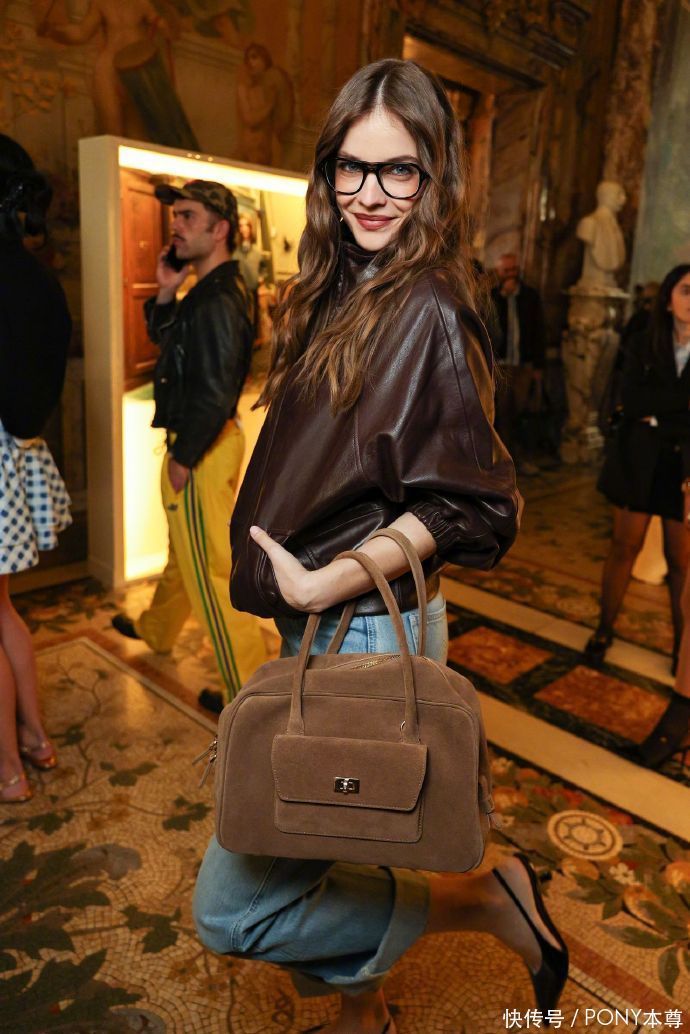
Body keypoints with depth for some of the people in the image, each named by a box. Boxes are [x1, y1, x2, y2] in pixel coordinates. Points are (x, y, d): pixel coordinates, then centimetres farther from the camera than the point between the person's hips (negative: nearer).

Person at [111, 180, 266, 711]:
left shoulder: (217, 301, -21)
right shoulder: (210, 291, 11)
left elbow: (214, 393, -26)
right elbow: (165, 338, 22)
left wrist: (183, 458, -18)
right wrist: (166, 291, 6)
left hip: (203, 449, -11)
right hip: (200, 441, 11)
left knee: (211, 568, -2)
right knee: (186, 546, 26)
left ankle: (251, 690, 9)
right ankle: (156, 629, 50)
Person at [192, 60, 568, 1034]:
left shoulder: (429, 309, -14)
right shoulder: (339, 294, 10)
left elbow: (465, 504, -17)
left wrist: (320, 584, -18)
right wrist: (299, 591, 6)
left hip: (368, 628, -8)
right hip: (316, 624, 8)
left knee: (232, 907, 2)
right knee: (317, 855, 23)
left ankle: (487, 900, 13)